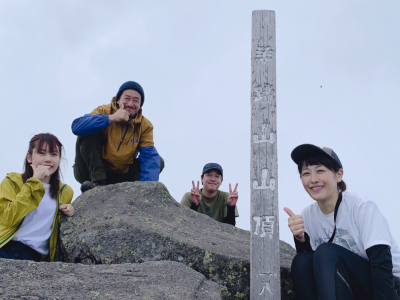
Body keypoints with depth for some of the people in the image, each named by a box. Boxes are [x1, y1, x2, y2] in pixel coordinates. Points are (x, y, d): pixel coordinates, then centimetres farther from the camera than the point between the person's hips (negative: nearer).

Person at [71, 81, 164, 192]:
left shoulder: (145, 126, -3)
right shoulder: (104, 111, -10)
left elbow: (149, 156, -15)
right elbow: (77, 127, -28)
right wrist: (111, 118, -30)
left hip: (121, 178, 3)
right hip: (92, 173, -3)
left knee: (158, 161, -9)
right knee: (89, 132, -22)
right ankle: (97, 182, -27)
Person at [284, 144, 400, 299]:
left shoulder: (362, 207, -15)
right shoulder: (308, 215, 0)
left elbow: (382, 264, -22)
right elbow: (313, 265, 0)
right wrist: (300, 239, -18)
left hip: (386, 285, -5)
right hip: (345, 287, 5)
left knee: (326, 252, -26)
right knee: (301, 262, -18)